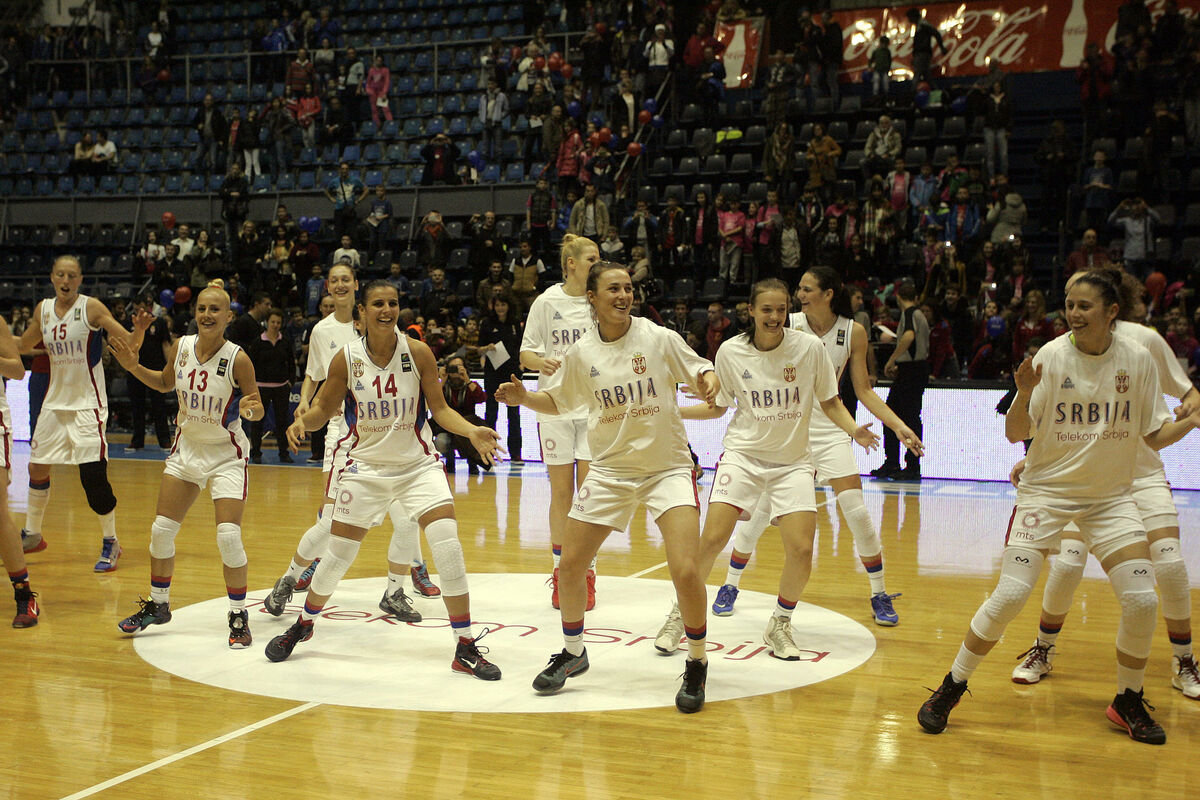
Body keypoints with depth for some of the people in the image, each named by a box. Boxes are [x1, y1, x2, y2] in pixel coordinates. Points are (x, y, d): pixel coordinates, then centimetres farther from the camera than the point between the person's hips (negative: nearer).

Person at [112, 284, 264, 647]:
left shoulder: (238, 359, -20)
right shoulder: (181, 347, -6)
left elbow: (257, 409, -11)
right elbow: (165, 383, 14)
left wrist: (248, 409, -33)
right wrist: (133, 367, -1)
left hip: (226, 454, -5)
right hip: (186, 447, 5)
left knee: (228, 537, -14)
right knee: (161, 530, 9)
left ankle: (238, 616, 4)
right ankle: (158, 605, 30)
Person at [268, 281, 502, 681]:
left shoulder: (418, 353, -10)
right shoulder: (346, 359, -9)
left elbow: (440, 409, -4)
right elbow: (324, 408, 2)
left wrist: (472, 431, -21)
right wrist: (302, 421, -19)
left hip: (418, 464, -1)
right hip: (367, 467, 1)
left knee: (447, 543, -17)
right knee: (338, 552, 8)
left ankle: (466, 647, -6)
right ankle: (304, 623, 37)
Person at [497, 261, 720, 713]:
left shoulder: (659, 338, -8)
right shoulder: (581, 353, 0)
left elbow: (702, 374, -2)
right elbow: (558, 401, 14)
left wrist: (710, 383, -24)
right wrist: (523, 398, -4)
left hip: (667, 467, -3)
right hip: (609, 469, 3)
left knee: (685, 570, -17)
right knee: (569, 565, 5)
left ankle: (697, 664, 6)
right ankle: (573, 653, 30)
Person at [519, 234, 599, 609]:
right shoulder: (547, 302, -1)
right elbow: (525, 353, 0)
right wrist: (541, 362, -20)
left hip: (595, 406, 1)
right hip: (555, 405, -1)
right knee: (561, 493, 2)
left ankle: (586, 573, 9)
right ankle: (560, 570, 14)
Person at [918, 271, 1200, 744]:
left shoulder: (1137, 360, -4)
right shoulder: (1050, 357, -10)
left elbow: (1155, 435, 4)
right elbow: (1016, 434, -11)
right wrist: (1024, 394, -29)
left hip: (1110, 496, 3)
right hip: (1047, 491, -2)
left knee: (1141, 600, -9)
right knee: (1010, 595, -13)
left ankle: (1128, 702, 16)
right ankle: (950, 689, 4)